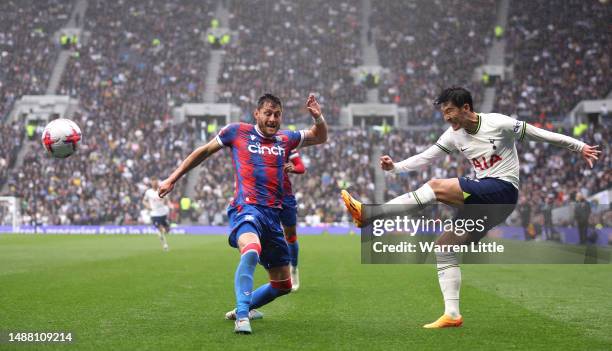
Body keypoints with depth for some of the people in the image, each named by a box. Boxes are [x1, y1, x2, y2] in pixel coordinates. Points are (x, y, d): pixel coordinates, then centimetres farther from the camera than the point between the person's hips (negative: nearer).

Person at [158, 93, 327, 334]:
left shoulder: (285, 139, 17)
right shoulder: (237, 132, 7)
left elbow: (320, 138, 29)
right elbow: (204, 152, 17)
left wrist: (318, 117, 7)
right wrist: (172, 179, 16)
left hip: (272, 215, 6)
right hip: (246, 208, -6)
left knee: (283, 285, 11)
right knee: (251, 250, -40)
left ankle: (242, 308, 33)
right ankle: (242, 317, -42)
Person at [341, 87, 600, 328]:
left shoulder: (498, 123, -8)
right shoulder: (454, 136, 9)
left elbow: (538, 134, -1)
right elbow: (425, 158, 6)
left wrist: (579, 146, 4)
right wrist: (395, 167, -9)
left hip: (503, 191, -8)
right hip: (483, 199, 8)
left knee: (436, 187, -23)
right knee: (444, 245, -1)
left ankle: (367, 214, -28)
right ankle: (452, 315, -1)